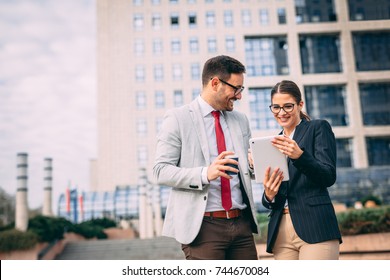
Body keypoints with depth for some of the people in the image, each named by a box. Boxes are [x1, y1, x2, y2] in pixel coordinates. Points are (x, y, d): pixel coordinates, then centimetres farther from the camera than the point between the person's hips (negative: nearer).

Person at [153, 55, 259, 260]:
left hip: (241, 223, 6)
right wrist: (205, 174, -23)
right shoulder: (177, 118, -2)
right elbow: (161, 171, -9)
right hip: (202, 226, -5)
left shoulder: (241, 120, 16)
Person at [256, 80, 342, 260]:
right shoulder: (273, 142, 18)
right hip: (281, 231, 5)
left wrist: (299, 155, -23)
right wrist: (269, 196, -7)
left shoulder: (318, 128, 5)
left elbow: (329, 177, -7)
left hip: (315, 227, -4)